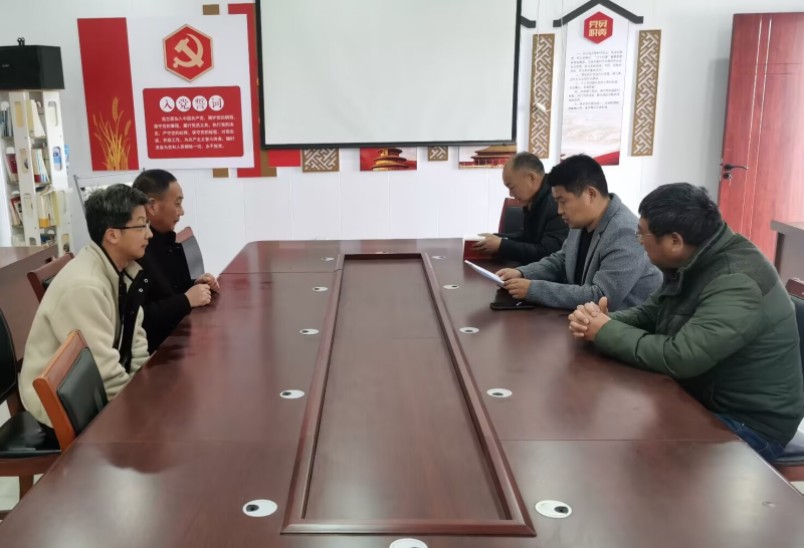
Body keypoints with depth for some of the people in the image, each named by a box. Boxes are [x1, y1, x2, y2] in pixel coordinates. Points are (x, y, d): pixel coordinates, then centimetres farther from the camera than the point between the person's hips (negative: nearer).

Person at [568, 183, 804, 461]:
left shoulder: (737, 282, -29)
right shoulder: (691, 261, 0)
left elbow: (680, 357, -35)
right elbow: (650, 313, 8)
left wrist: (606, 332, -23)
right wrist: (602, 320, -14)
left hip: (749, 423, -8)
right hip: (702, 397, 8)